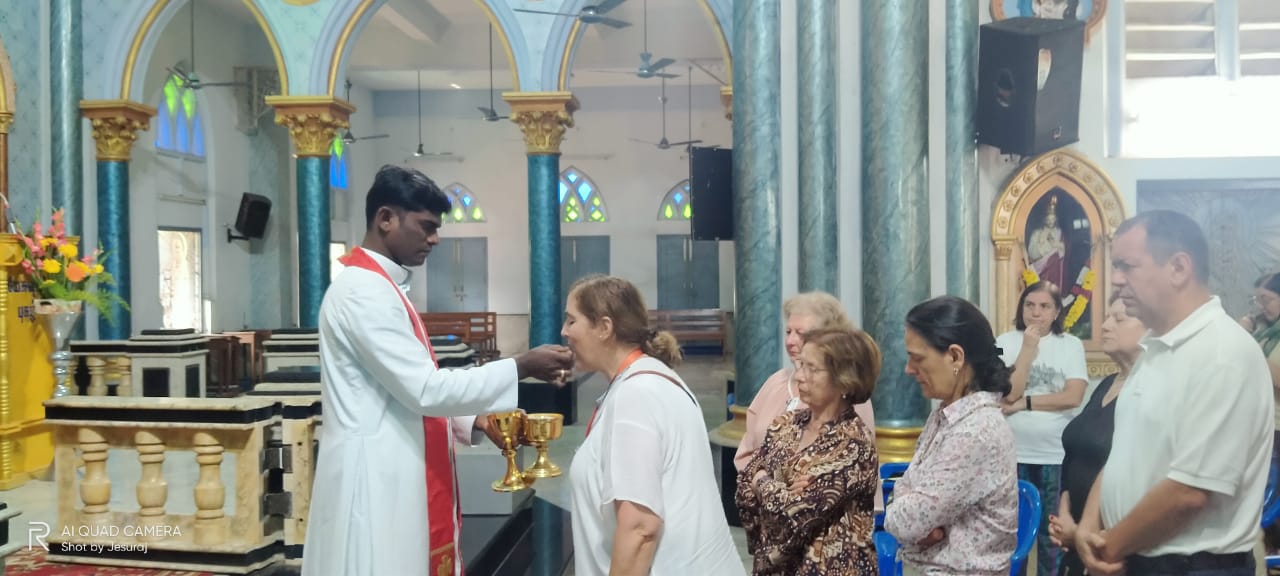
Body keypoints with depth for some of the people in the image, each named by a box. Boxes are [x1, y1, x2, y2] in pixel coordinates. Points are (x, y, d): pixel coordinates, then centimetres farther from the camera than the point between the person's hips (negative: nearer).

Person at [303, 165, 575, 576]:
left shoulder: (383, 287, 16)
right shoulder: (364, 291, -17)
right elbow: (425, 389, -21)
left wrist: (474, 421, 8)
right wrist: (521, 367, -17)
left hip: (396, 474, 10)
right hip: (376, 478, -10)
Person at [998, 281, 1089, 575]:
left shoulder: (1071, 345, 0)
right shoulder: (1005, 342, -1)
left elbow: (1073, 396, -10)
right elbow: (1009, 393, -11)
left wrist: (1025, 403, -11)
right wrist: (1028, 348, -14)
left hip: (1056, 456, 0)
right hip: (1013, 454, 0)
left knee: (1052, 532, 10)